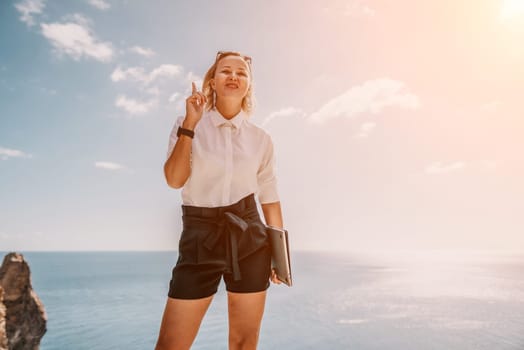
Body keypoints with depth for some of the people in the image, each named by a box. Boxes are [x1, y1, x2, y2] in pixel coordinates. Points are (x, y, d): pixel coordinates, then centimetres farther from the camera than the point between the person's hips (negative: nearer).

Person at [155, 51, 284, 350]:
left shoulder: (260, 138, 6)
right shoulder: (188, 125, 2)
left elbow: (269, 197, 9)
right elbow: (174, 179, -11)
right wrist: (190, 124, -15)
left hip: (249, 238, 2)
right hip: (200, 238, -1)